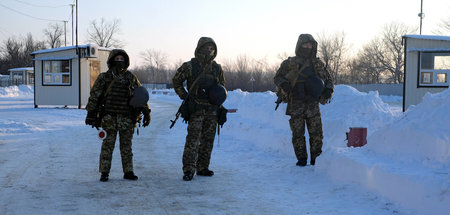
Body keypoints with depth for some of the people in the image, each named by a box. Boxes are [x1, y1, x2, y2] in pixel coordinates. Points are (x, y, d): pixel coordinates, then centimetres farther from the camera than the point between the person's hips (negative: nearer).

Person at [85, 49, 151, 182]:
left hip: (127, 117, 2)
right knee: (107, 145, -1)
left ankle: (128, 172, 14)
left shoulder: (131, 78, 10)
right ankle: (104, 172, 6)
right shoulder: (104, 78, 4)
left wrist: (146, 112, 5)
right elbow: (94, 97, 5)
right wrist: (91, 114, 0)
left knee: (126, 146, 7)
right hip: (109, 117, -2)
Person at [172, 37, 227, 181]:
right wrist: (185, 96, 2)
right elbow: (176, 81, 7)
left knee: (208, 140, 8)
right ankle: (188, 169, -6)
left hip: (212, 110, 5)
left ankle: (203, 168, 18)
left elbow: (222, 86, 23)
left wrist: (220, 95, 5)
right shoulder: (189, 66, -3)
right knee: (193, 140, -9)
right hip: (196, 109, -5)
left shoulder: (217, 68, 10)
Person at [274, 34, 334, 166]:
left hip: (313, 105, 2)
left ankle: (316, 159, 10)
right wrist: (283, 84, -12)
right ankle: (301, 159, 12)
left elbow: (328, 79, 22)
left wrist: (329, 89, 1)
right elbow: (277, 77, 10)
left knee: (317, 134, -1)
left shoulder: (318, 64, 12)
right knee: (298, 134, 1)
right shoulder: (290, 63, 5)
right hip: (296, 105, -2)